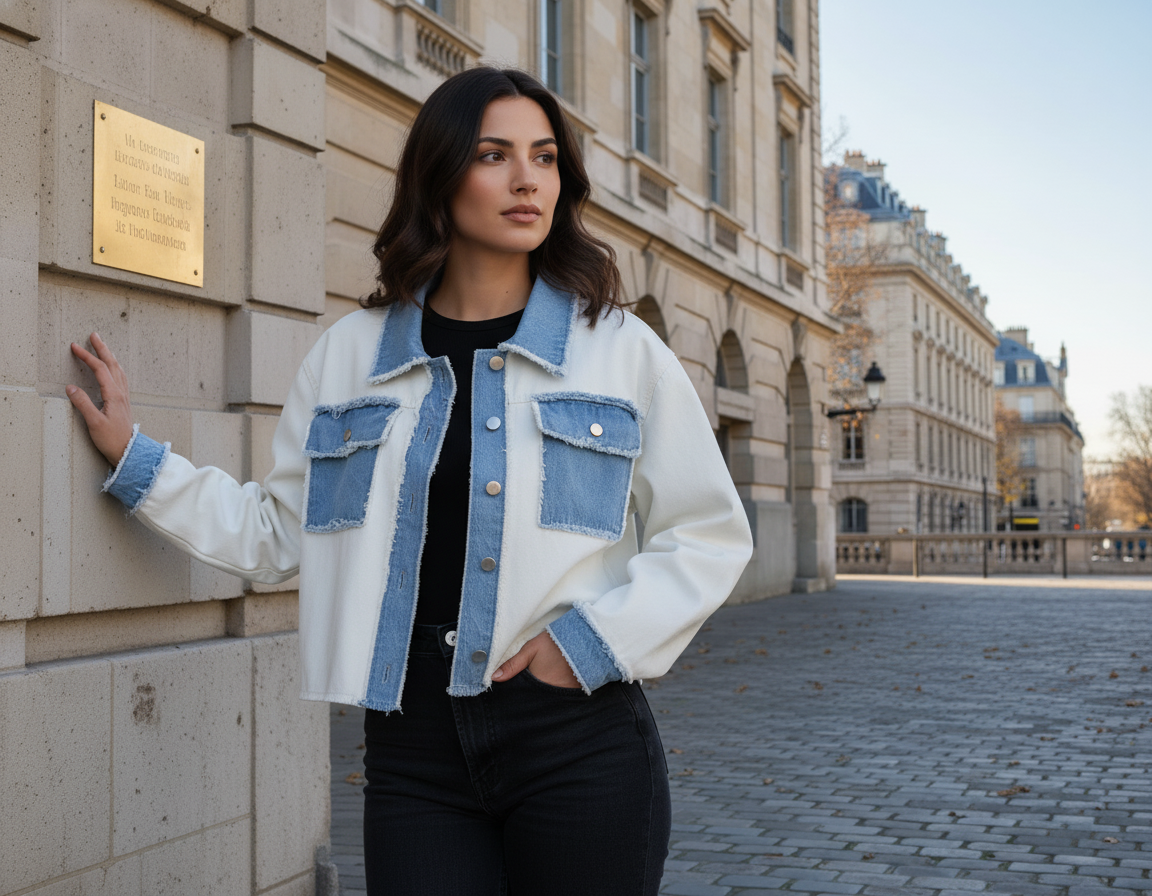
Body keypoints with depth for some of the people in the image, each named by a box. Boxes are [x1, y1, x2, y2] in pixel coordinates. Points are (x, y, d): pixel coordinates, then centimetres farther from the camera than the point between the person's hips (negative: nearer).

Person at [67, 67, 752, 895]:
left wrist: (595, 638, -8)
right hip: (415, 744, 2)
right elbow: (279, 533, 15)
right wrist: (136, 459, 11)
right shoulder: (351, 353, 8)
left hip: (580, 741, -1)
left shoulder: (622, 350, 2)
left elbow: (710, 536, 4)